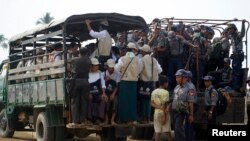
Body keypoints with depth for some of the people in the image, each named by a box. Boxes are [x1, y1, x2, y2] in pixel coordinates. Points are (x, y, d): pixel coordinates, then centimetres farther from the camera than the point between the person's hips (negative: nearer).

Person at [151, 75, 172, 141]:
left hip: (156, 113, 5)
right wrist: (164, 117, -15)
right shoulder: (165, 92, -13)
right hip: (164, 113, -5)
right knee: (168, 132, 5)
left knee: (157, 132, 4)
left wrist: (159, 107, -6)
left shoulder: (154, 92, 7)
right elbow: (164, 105, -17)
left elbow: (152, 103, 3)